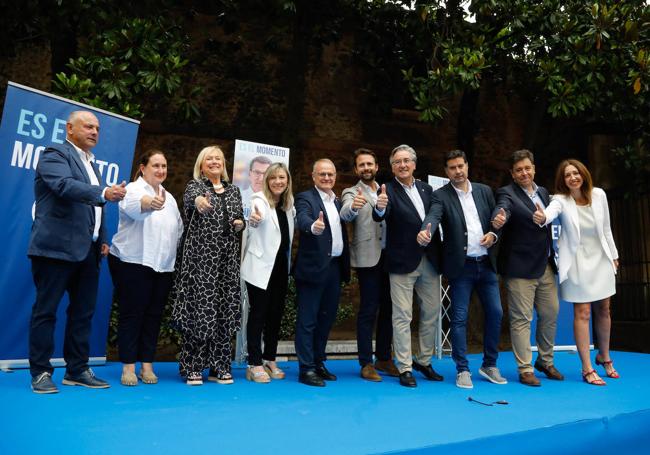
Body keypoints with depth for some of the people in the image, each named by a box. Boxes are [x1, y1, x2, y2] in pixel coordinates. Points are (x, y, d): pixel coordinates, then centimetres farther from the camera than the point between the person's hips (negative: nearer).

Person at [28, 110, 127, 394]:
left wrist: (102, 239, 13)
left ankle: (77, 370, 19)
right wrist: (104, 193, -36)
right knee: (46, 310, 1)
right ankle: (40, 373, 11)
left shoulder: (91, 163, 21)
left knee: (84, 312, 10)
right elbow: (65, 185, -23)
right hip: (56, 247, -8)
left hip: (87, 251, 8)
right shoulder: (55, 154, -3)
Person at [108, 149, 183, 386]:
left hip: (163, 266, 6)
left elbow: (178, 230, 20)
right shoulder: (134, 189, -5)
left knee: (154, 315, 7)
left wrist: (172, 256, 9)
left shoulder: (169, 197, 16)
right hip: (132, 263, -6)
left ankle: (147, 365, 16)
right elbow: (133, 206, -30)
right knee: (132, 313, -1)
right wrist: (150, 203, -51)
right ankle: (128, 367, 8)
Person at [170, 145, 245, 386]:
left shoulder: (233, 190, 17)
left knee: (224, 311, 4)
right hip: (200, 256, -4)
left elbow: (239, 220, 24)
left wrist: (240, 224, 0)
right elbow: (190, 197, -22)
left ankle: (218, 367, 14)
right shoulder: (195, 185, 3)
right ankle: (193, 367, 6)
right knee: (199, 309, -7)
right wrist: (198, 200, -45)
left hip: (227, 258, 4)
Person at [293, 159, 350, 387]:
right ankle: (306, 368, 9)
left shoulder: (338, 202, 15)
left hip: (335, 267, 7)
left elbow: (342, 234, 16)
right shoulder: (305, 198, -7)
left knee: (327, 318, 14)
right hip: (313, 267, -7)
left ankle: (318, 363, 27)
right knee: (307, 320, 1)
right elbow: (302, 219, -28)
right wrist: (314, 226, -47)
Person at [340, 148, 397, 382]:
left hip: (389, 256, 5)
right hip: (368, 257, -5)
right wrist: (353, 206, -41)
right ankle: (366, 363, 7)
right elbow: (345, 215, -21)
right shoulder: (352, 193, 1)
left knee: (387, 308, 11)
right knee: (368, 311, -2)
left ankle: (384, 358, 23)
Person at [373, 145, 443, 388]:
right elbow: (379, 217, -24)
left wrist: (439, 254, 5)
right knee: (402, 317, 1)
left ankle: (424, 361, 31)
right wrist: (380, 208, -47)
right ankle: (405, 368, 13)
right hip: (403, 262, -5)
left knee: (431, 313, 14)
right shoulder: (389, 190, -6)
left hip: (429, 261, 6)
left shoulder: (426, 189, 10)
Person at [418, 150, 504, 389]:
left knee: (495, 313, 8)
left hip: (486, 263, 4)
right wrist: (424, 232, -43)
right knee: (460, 318, 1)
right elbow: (433, 216, -22)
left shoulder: (484, 190, 10)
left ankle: (490, 365, 25)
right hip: (461, 266, -4)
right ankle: (462, 370, 13)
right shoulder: (440, 195, -3)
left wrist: (493, 234, -8)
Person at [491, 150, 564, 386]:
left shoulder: (543, 192, 12)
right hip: (521, 267, -7)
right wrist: (498, 218, -54)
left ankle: (545, 361, 34)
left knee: (551, 314, 15)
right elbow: (502, 208, -31)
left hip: (546, 266, 7)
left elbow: (549, 223, 18)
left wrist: (553, 255, 10)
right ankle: (525, 369, 10)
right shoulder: (507, 193, -10)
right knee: (521, 319, -1)